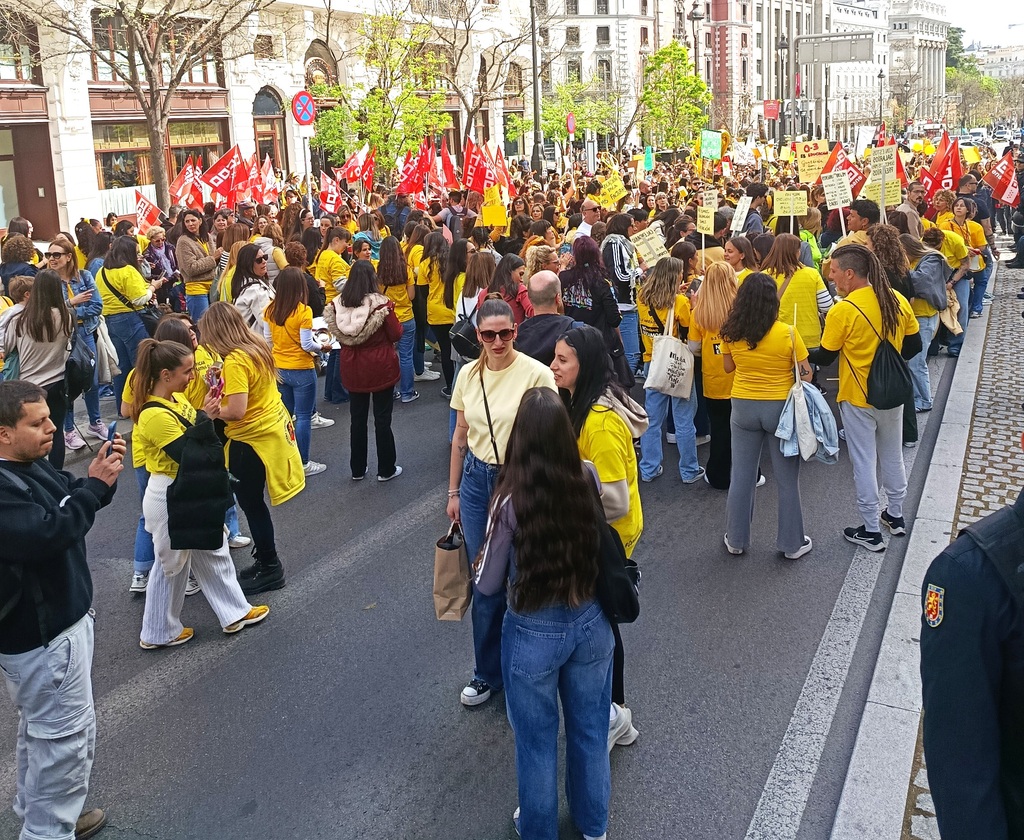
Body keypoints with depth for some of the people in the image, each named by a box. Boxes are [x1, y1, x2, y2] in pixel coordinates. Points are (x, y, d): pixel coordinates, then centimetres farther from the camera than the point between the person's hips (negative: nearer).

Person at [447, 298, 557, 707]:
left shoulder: (536, 374, -15)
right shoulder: (468, 374, 1)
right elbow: (460, 436, 11)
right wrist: (453, 492, 13)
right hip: (477, 482, 5)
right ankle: (488, 672, 31)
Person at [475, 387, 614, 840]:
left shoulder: (511, 501, -24)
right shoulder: (589, 480, -15)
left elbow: (487, 585, -13)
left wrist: (484, 566, 8)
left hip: (534, 633, -3)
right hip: (591, 623, 4)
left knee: (537, 740, 20)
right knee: (590, 731, 25)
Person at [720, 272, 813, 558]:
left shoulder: (731, 333, -8)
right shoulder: (787, 333, -17)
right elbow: (806, 374, -9)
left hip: (743, 407, 3)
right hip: (781, 408, -2)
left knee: (741, 476, 14)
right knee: (787, 479, 11)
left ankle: (736, 540, 24)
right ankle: (792, 543, 21)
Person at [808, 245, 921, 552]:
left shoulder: (842, 311, -21)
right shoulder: (897, 300, -4)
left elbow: (825, 357, -12)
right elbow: (914, 345, 4)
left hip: (858, 399, -6)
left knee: (864, 462, 6)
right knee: (892, 456, 22)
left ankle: (871, 531, 14)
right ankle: (896, 515, 38)